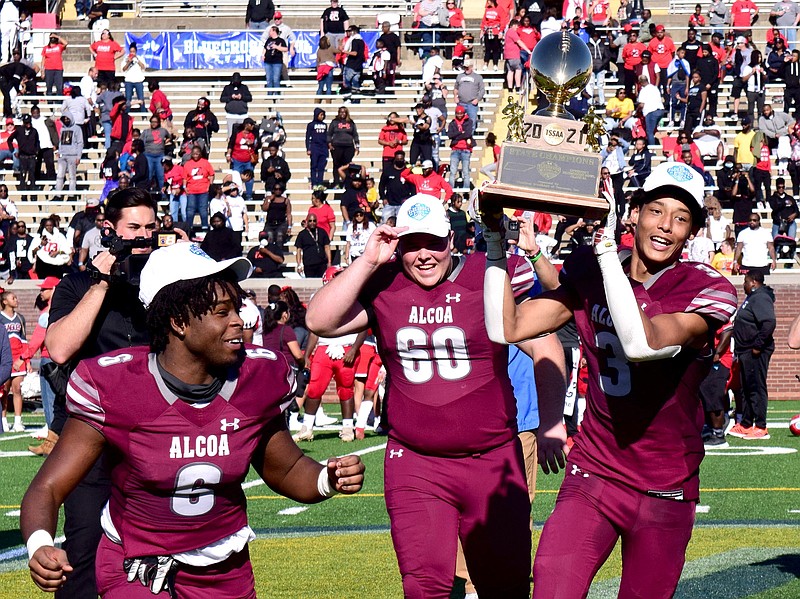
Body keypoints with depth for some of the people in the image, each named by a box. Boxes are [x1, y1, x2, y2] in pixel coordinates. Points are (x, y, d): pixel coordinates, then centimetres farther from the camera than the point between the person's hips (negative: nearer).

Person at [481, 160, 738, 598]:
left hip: (666, 492, -2)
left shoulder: (707, 291, -12)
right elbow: (506, 329, -3)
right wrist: (496, 243, -9)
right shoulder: (588, 271, 1)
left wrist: (606, 249, -29)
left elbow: (642, 344, -31)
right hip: (592, 474, 2)